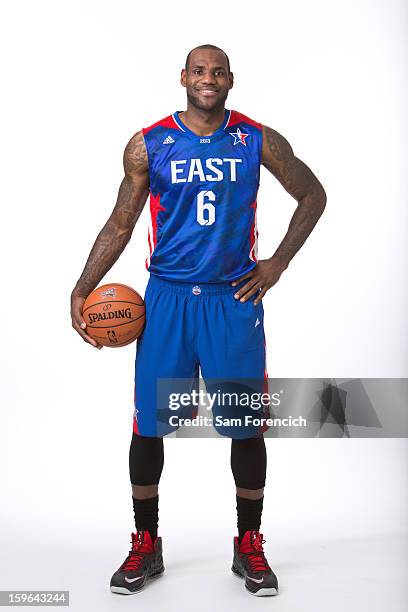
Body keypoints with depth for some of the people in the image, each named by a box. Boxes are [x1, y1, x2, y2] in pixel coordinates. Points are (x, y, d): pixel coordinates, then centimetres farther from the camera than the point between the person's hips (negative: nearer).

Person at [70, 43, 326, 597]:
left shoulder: (258, 140, 3)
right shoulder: (148, 144, 2)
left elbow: (313, 195, 13)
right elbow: (120, 224, 5)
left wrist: (278, 263, 4)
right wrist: (82, 290, -5)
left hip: (235, 298, 0)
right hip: (168, 296, 0)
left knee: (247, 426, 4)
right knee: (149, 423, 2)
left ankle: (249, 546, 23)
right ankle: (146, 546, 22)